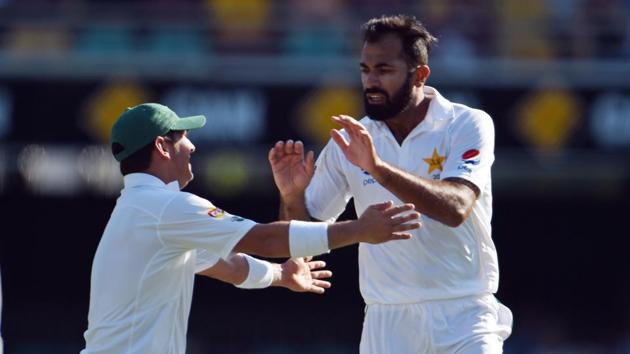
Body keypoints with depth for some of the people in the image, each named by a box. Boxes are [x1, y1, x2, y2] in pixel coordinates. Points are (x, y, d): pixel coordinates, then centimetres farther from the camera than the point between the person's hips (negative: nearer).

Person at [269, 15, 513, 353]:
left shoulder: (468, 125, -6)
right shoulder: (349, 142, 5)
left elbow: (455, 208, -24)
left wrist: (378, 168, -35)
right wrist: (291, 196, -15)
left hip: (463, 317, -3)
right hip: (386, 323, 3)